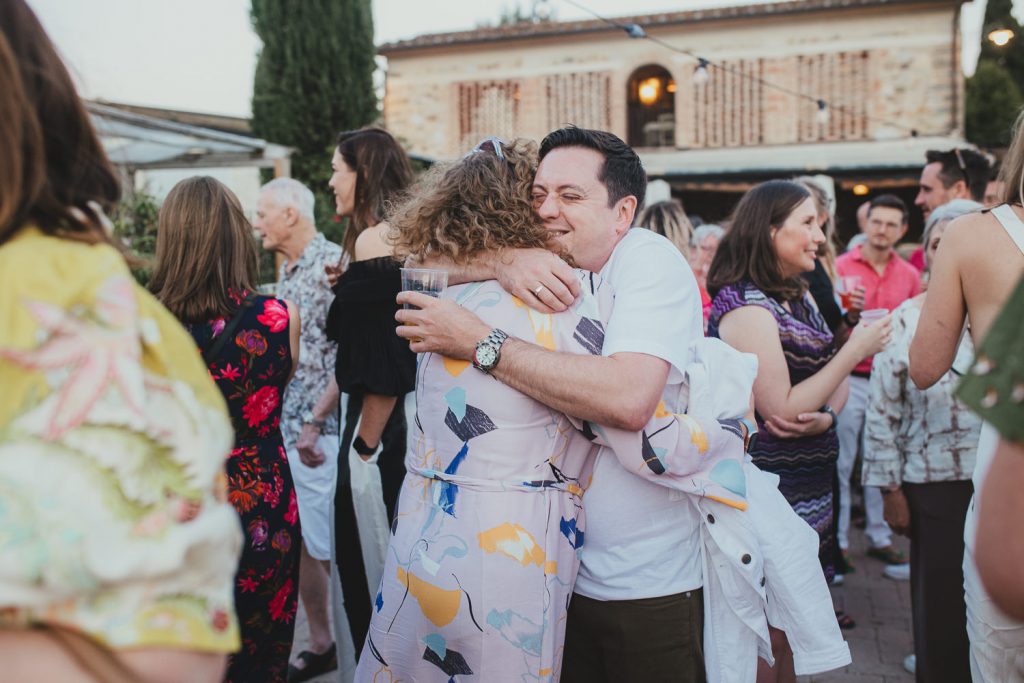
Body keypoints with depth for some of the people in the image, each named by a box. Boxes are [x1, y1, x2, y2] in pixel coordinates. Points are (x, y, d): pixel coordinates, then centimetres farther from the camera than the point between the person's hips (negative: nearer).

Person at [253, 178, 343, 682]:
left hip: (319, 434, -8)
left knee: (326, 546, -1)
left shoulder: (334, 263, -12)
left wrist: (314, 423, -17)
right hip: (283, 429, 8)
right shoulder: (287, 271, 15)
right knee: (298, 543, 14)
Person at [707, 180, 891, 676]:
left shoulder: (798, 298, 10)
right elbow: (780, 410, -20)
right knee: (768, 640, 5)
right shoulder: (747, 305, -18)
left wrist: (826, 414, -11)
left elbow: (834, 383, 12)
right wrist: (856, 351, -15)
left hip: (811, 493, 8)